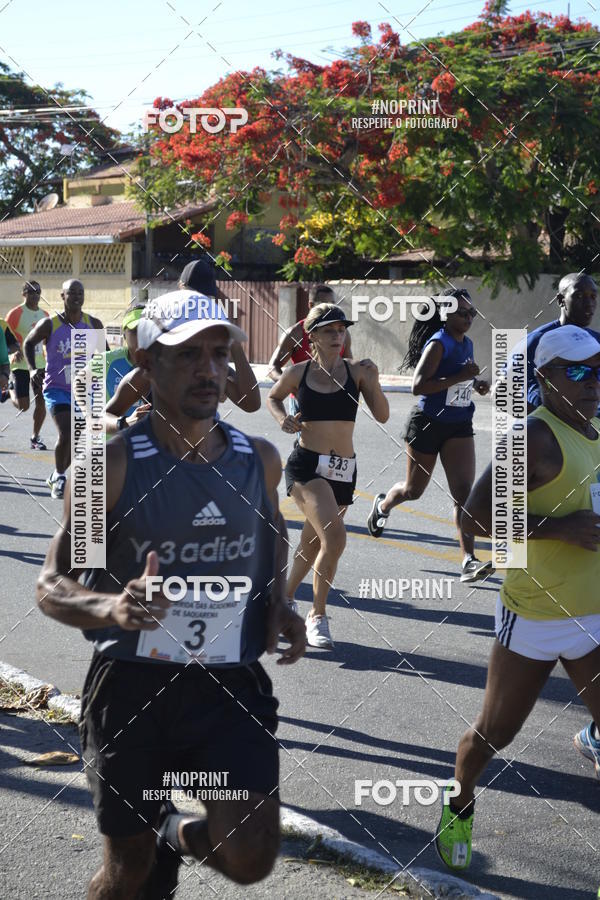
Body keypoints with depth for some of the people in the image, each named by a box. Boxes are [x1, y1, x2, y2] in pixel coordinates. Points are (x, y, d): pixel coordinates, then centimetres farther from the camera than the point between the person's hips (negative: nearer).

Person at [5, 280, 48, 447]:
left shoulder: (45, 315, 8)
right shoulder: (15, 313, -8)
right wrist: (14, 350, -25)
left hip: (40, 364, 5)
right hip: (20, 364, -4)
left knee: (41, 402, -3)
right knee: (23, 406, -6)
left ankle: (35, 438, 12)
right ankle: (11, 390, 28)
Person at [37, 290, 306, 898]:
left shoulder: (260, 459, 2)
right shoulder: (113, 463, -10)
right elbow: (51, 586, -7)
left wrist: (279, 602, 4)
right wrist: (111, 608, -29)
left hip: (232, 686, 2)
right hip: (132, 684, -2)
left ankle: (180, 834, 22)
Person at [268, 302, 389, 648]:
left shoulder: (357, 371, 2)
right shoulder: (298, 373, 0)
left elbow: (382, 415, -5)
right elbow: (274, 397, 20)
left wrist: (373, 383, -20)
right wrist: (282, 418, 0)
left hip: (343, 470, 3)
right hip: (306, 465, -3)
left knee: (313, 544, 14)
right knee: (334, 535, -22)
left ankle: (286, 597, 41)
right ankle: (318, 615, -7)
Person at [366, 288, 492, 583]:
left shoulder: (467, 344, 7)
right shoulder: (438, 344, -17)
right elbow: (418, 385, -28)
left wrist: (476, 383, 6)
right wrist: (459, 376, -31)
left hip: (459, 426, 6)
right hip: (428, 424, -5)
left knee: (464, 491, -9)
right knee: (414, 489, 13)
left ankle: (469, 561, -14)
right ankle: (382, 505, 48)